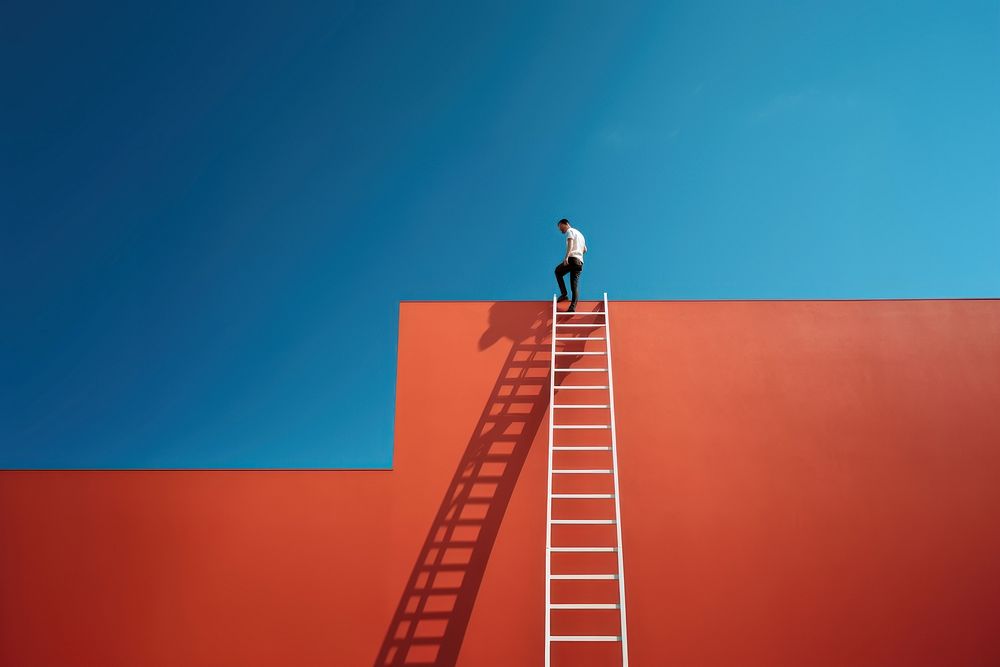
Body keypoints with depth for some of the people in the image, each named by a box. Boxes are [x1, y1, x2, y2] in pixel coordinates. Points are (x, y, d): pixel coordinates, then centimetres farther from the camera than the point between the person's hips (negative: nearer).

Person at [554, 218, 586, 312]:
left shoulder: (570, 231, 3)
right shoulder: (580, 234, 30)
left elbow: (570, 243, -16)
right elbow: (585, 249, 37)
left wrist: (566, 257, -28)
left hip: (572, 259, -7)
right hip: (580, 262, 7)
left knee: (558, 272, 15)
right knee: (575, 285, 0)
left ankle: (564, 294, -1)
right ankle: (573, 307, -16)